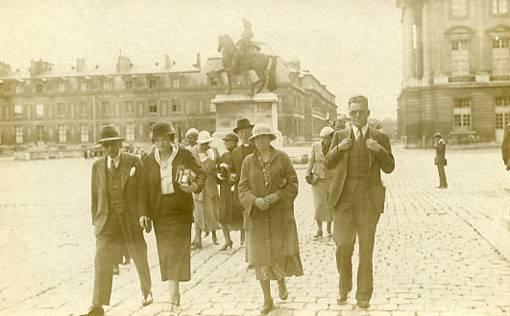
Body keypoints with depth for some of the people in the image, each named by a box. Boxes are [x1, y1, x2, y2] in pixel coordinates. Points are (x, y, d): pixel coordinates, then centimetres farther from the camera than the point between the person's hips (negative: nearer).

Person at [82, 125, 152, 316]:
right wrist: (95, 220, 6)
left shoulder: (134, 162, -2)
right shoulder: (97, 165, 6)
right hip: (107, 220, 1)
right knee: (102, 261, -9)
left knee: (140, 259, 14)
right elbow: (94, 195, 9)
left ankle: (146, 291, 37)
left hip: (131, 219, -1)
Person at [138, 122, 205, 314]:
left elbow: (201, 175, -2)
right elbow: (144, 188, 4)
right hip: (159, 212, 3)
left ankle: (174, 298, -3)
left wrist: (195, 186, -25)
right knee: (165, 252, 4)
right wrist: (143, 213, -4)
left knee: (177, 250, -6)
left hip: (180, 210, -3)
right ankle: (174, 294, 15)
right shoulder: (149, 160, 4)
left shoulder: (184, 155, -4)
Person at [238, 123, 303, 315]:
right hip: (258, 215, 1)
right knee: (262, 256, 2)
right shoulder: (248, 161, 4)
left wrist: (277, 196, -15)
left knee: (282, 250, -2)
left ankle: (281, 282, 31)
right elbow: (243, 187, 2)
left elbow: (293, 183, -1)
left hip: (281, 214, -1)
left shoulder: (282, 157, 1)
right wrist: (255, 200, -16)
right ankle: (267, 299, 13)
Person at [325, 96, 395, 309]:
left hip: (368, 198, -1)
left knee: (366, 248, 3)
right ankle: (344, 288, 23)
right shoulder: (340, 136, 9)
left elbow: (389, 168, 1)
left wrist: (380, 150, -16)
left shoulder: (380, 138, 5)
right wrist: (338, 148, -11)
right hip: (344, 197, 1)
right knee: (343, 246, -1)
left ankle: (364, 295, 14)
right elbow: (328, 164, 8)